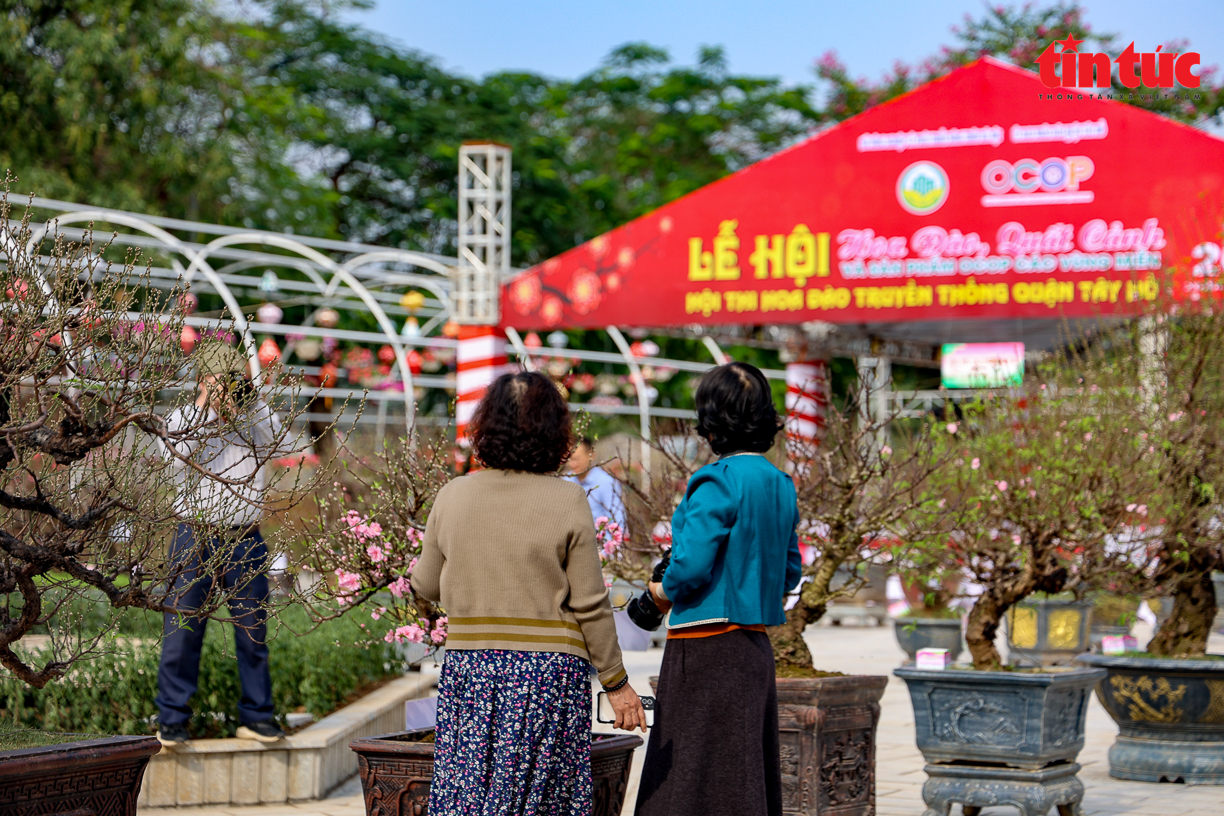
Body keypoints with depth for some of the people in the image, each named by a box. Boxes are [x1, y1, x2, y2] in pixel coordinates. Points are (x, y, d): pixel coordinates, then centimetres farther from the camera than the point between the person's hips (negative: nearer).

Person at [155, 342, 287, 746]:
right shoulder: (182, 417, 5)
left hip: (245, 542, 2)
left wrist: (251, 399, -12)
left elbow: (273, 438, -9)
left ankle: (256, 717, 11)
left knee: (253, 630, 4)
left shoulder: (254, 420, 11)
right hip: (195, 538, -2)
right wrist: (207, 405, -14)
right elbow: (185, 451, -14)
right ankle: (172, 718, 7)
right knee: (182, 631, -1)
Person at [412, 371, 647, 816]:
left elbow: (426, 587, 12)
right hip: (548, 670, -3)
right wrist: (616, 683, 4)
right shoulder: (567, 502, -7)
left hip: (469, 667, 3)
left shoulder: (453, 496, 1)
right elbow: (590, 606, -5)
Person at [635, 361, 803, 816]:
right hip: (756, 645, 9)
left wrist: (665, 593, 0)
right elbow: (790, 570, 16)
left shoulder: (718, 482, -15)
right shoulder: (780, 485, 10)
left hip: (708, 648, -8)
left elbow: (691, 566, -20)